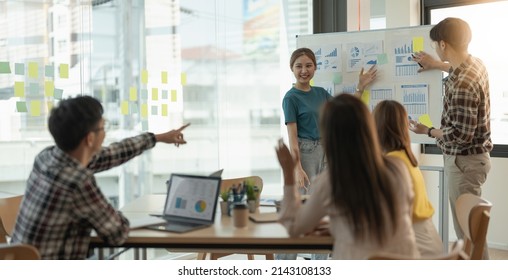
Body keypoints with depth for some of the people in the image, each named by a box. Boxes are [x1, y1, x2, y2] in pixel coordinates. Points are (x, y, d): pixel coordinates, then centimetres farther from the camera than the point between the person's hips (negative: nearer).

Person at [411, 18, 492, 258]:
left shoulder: (461, 86, -27)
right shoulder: (476, 64, 2)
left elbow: (461, 134, -25)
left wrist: (428, 132, -10)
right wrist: (437, 65, 31)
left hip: (464, 160, -10)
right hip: (474, 155, 10)